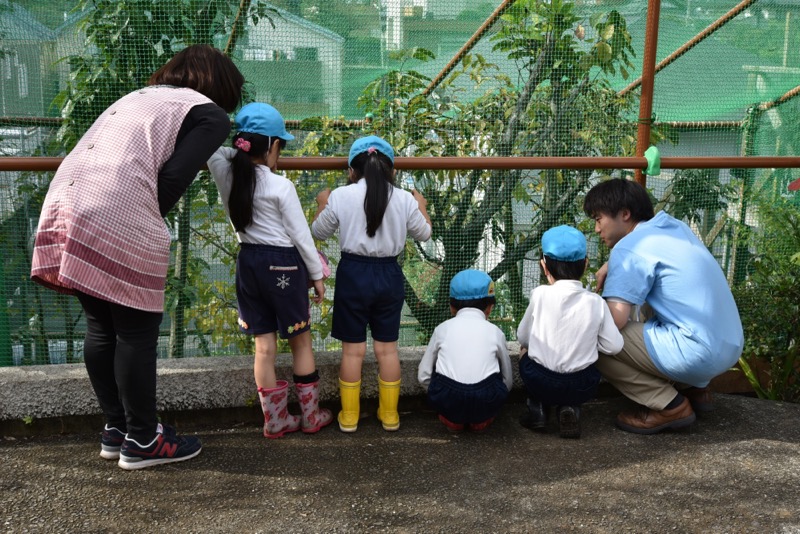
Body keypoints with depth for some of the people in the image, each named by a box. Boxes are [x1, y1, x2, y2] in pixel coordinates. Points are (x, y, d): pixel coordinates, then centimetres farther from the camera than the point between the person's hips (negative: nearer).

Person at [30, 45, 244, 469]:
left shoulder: (136, 97, 29)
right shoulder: (210, 115, 7)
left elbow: (101, 156, 19)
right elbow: (173, 178, -7)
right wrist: (151, 222, 7)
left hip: (66, 203, 8)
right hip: (118, 224, -8)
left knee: (101, 327, 15)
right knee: (136, 332, 3)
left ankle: (115, 429, 27)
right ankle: (141, 441, 14)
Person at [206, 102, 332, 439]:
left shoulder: (226, 175, -4)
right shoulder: (281, 186, -16)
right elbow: (301, 234, -11)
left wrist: (238, 151, 10)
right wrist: (317, 274, -2)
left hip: (248, 263, 5)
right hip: (284, 265, -5)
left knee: (264, 345, 10)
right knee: (301, 341, 10)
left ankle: (275, 420, 18)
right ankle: (311, 416, 21)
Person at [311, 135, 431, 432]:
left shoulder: (340, 197, -9)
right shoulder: (405, 199, -4)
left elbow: (319, 232, 4)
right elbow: (423, 233, 10)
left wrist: (322, 205, 21)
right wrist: (421, 207, 28)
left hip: (353, 274, -2)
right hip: (389, 275, 2)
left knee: (353, 349, 7)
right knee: (387, 347, 12)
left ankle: (349, 416, 17)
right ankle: (389, 414, 21)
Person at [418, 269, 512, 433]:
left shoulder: (443, 328, 14)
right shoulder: (495, 332, 14)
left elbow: (423, 376, 14)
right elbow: (508, 381, 20)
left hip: (446, 401, 0)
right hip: (486, 404, 0)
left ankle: (451, 420, 19)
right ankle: (481, 421, 20)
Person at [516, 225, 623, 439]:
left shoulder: (540, 295, -9)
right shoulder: (595, 302, -5)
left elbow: (523, 338, 1)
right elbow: (614, 346, -3)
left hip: (540, 382, -1)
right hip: (582, 387, 1)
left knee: (525, 350, 29)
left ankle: (537, 408, 13)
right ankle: (571, 409, 8)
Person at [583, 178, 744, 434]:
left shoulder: (630, 247, -11)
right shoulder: (674, 226, 14)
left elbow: (615, 320, -18)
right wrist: (613, 266, 16)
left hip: (697, 354, -9)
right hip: (730, 347, 9)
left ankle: (669, 406, -3)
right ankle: (695, 388, 21)